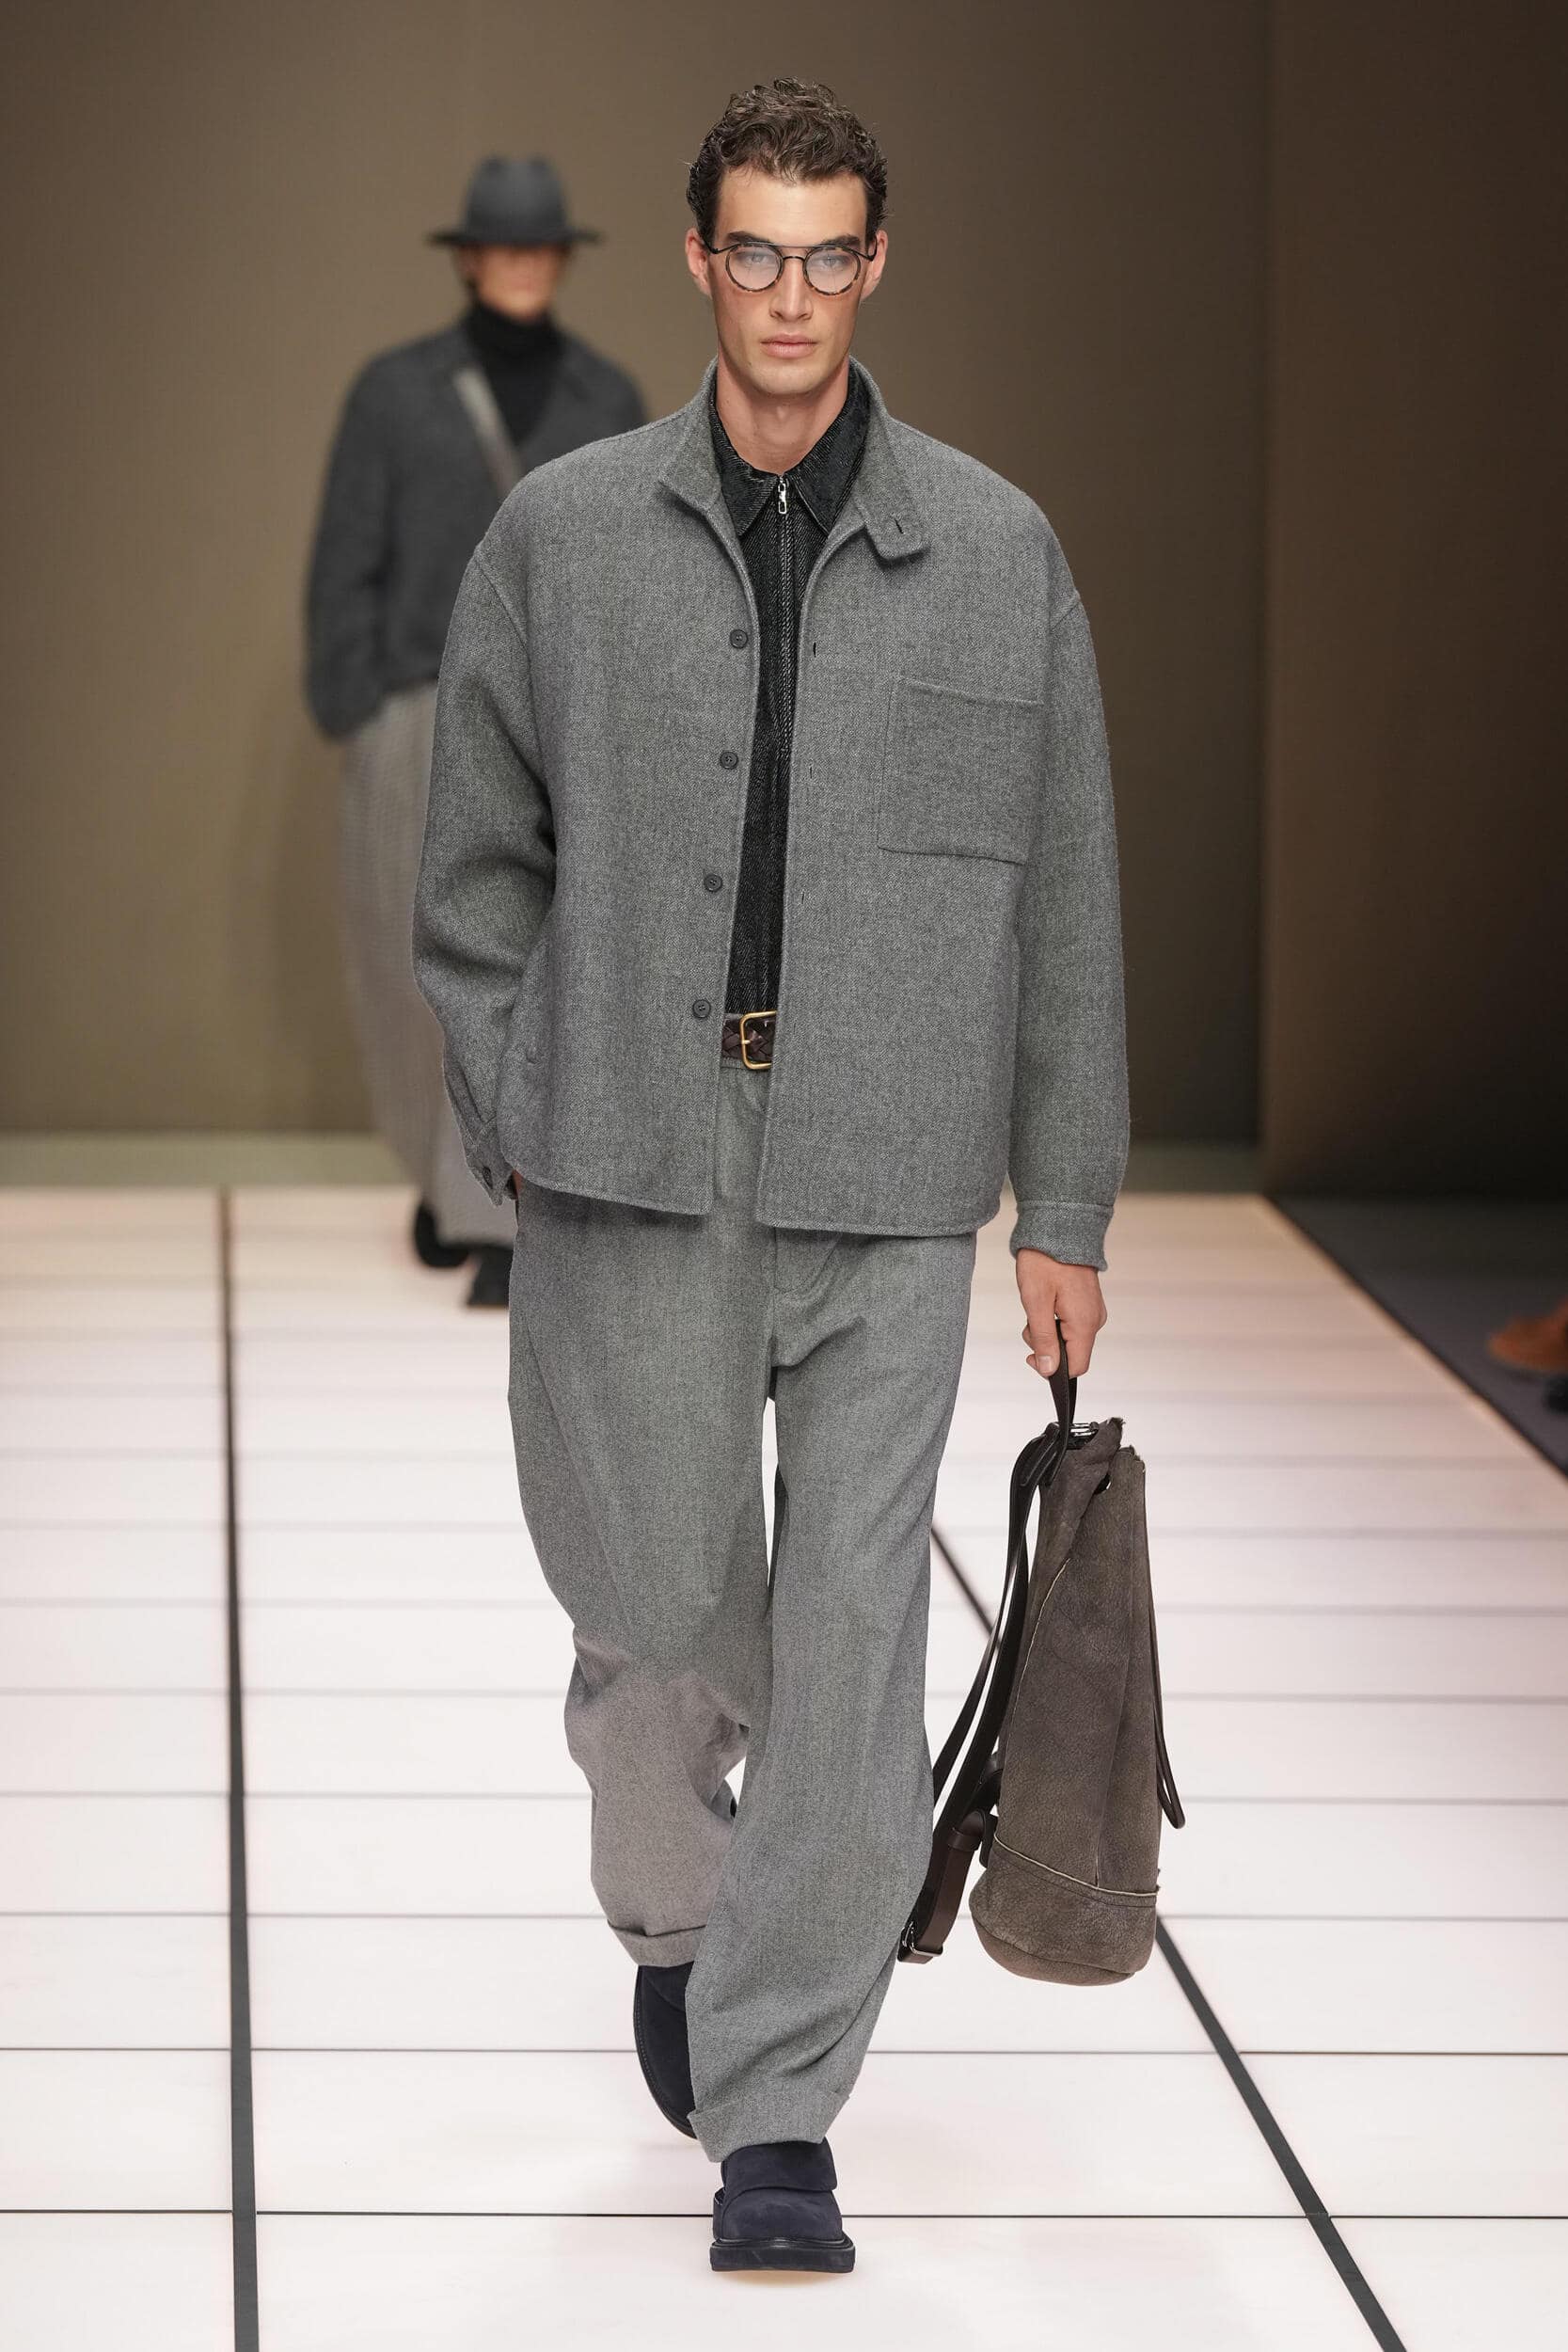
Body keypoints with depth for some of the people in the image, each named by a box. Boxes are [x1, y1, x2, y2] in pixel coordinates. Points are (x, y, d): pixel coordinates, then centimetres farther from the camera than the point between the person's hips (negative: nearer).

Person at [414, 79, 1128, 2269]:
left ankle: (776, 2119, 3)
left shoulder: (997, 552, 4)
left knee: (851, 1643, -4)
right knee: (657, 1609, 5)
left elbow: (1062, 895, 6)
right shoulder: (562, 539, 4)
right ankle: (675, 1924, 38)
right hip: (633, 1177, 0)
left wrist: (1064, 1210, 5)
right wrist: (517, 1133, 2)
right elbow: (480, 867, 10)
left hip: (886, 1184, 0)